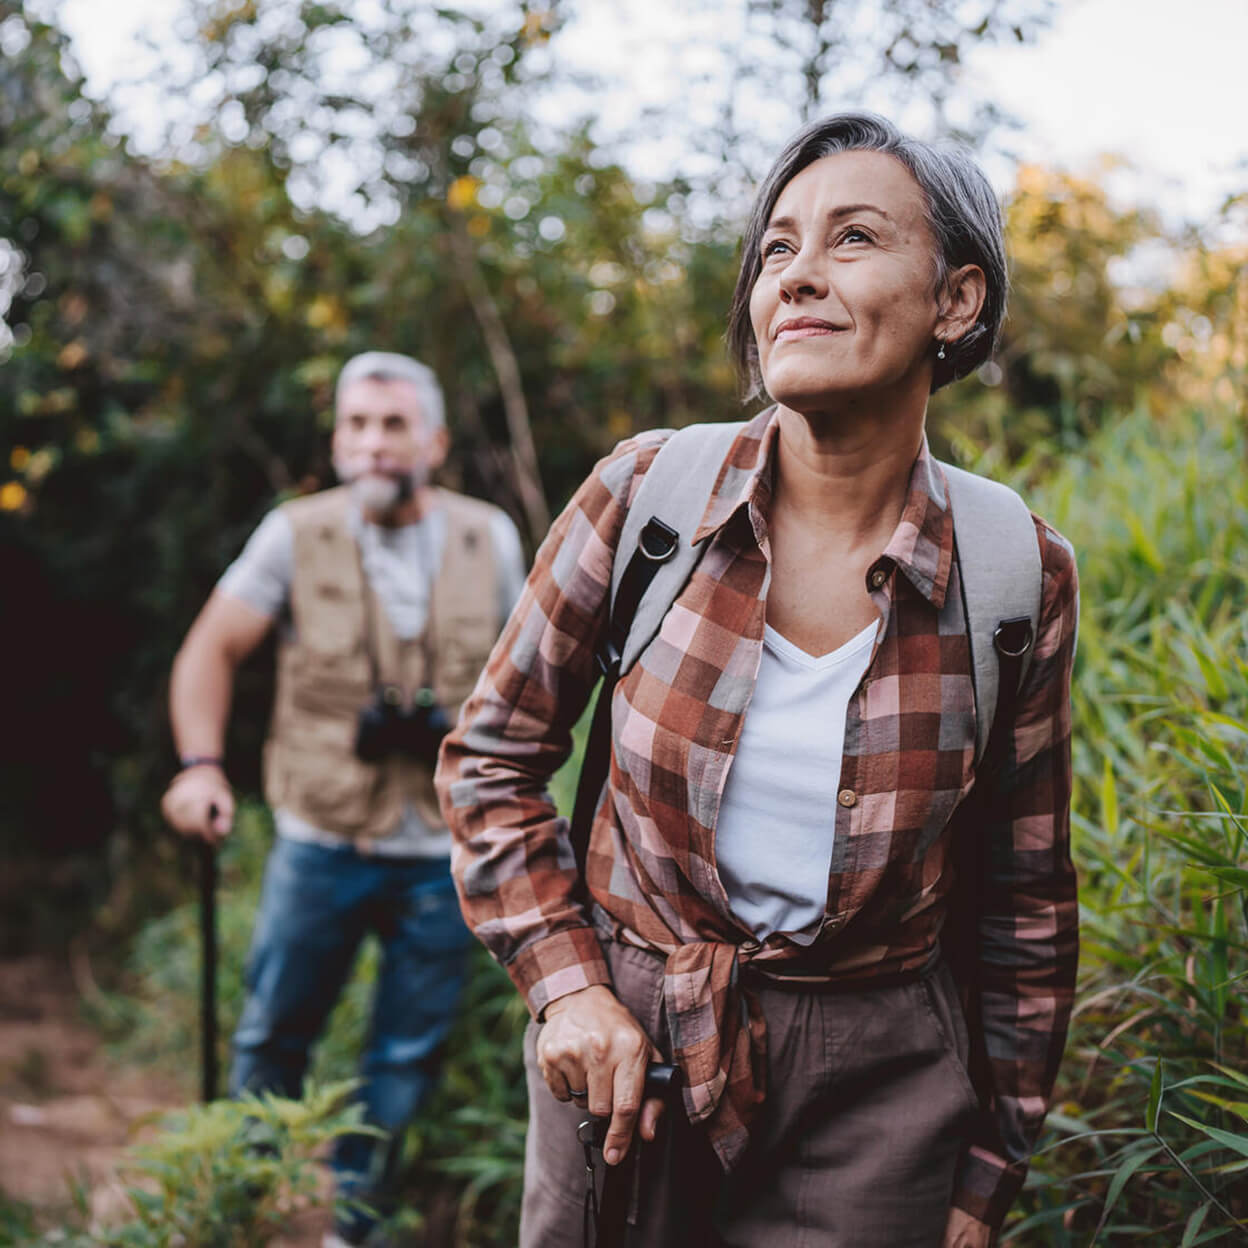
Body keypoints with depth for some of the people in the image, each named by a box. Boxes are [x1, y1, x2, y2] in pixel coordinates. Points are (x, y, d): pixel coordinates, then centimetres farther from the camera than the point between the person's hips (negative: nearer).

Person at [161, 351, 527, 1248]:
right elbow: (212, 648, 0)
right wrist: (201, 764, -13)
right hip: (321, 841, -1)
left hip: (445, 853, 2)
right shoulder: (297, 534, -4)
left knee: (407, 1057, 12)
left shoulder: (489, 538, 1)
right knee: (273, 1038, 11)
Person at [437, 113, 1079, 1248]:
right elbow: (490, 753, 1)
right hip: (622, 1051, 1)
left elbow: (1026, 902, 0)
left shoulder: (1021, 577, -10)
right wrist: (562, 981, -9)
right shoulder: (644, 494, -10)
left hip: (870, 1097, 0)